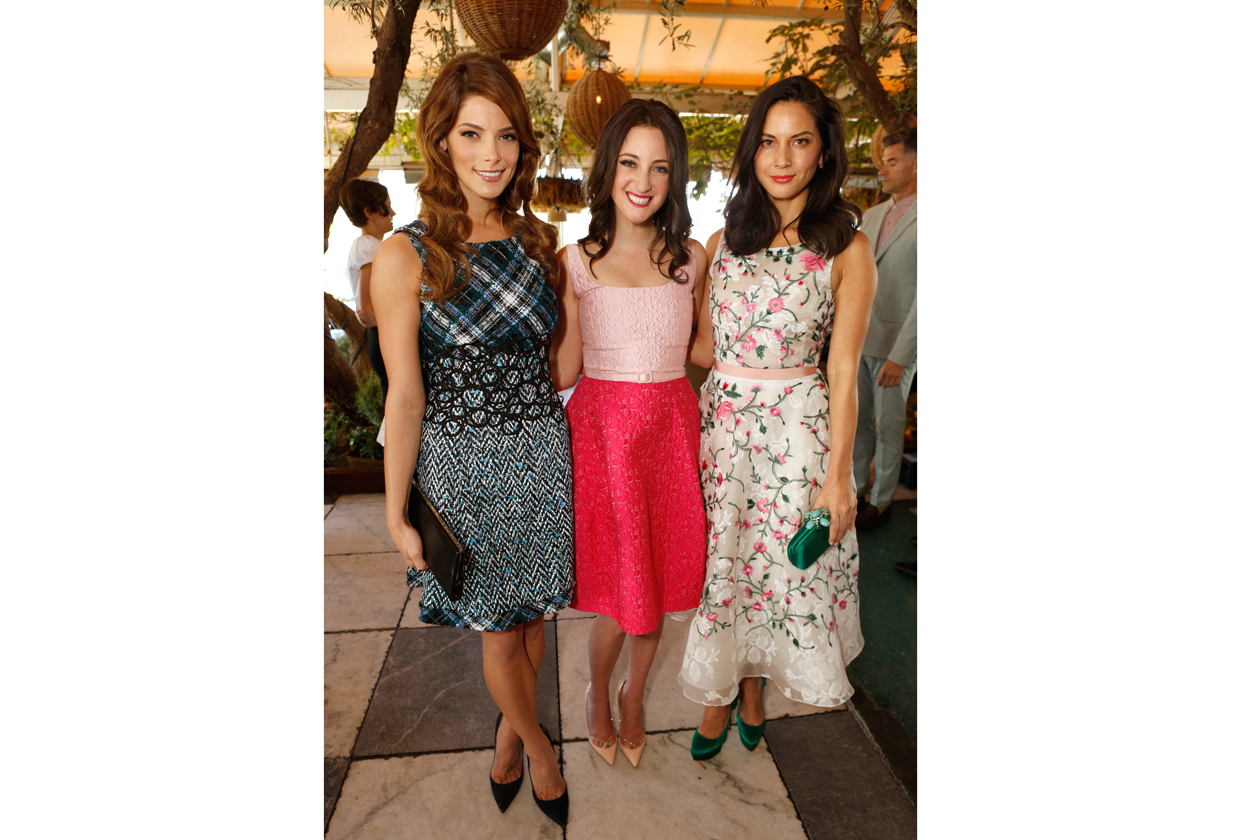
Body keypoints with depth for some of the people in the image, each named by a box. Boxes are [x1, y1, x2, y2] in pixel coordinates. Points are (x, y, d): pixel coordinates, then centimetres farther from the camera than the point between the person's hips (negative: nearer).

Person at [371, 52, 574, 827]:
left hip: (543, 453, 4)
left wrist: (562, 451, 9)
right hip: (465, 463, -3)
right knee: (497, 628, 12)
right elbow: (405, 397, -9)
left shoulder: (536, 240, 4)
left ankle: (510, 730, 47)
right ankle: (539, 747, 41)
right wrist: (398, 515, -6)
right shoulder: (407, 256, -10)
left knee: (532, 613, 17)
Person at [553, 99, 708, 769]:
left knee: (658, 582, 12)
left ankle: (634, 696, 40)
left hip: (671, 425, 2)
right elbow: (564, 369, 0)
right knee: (621, 588, 6)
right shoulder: (575, 261, -1)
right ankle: (598, 694, 37)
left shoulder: (690, 258, 5)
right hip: (602, 428, -2)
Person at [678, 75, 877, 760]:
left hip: (798, 429, -2)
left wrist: (837, 472, -8)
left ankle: (753, 685, 38)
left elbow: (842, 371, -6)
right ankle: (718, 693, 33)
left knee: (780, 563, 10)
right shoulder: (725, 242, 7)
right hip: (722, 420, 3)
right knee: (718, 559, 10)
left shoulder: (846, 249, -5)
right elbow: (705, 346, 11)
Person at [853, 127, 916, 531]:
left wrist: (900, 356, -18)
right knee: (856, 420, 14)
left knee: (888, 426, 7)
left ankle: (881, 500, 22)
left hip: (895, 344, -6)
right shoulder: (872, 215, 11)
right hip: (857, 338, 6)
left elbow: (924, 296, -15)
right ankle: (855, 489, 30)